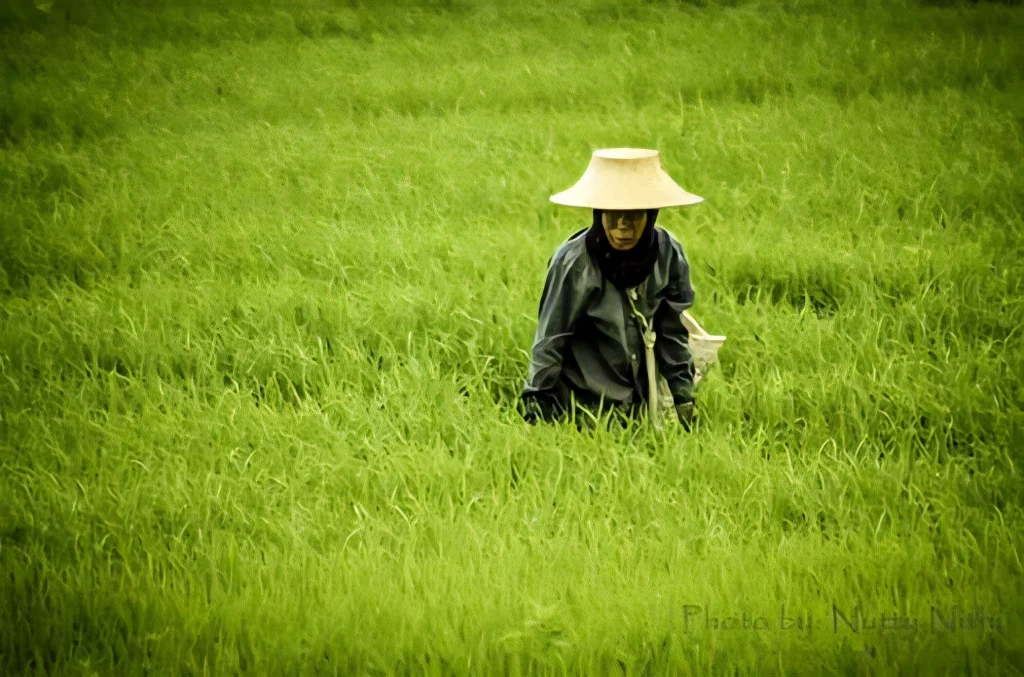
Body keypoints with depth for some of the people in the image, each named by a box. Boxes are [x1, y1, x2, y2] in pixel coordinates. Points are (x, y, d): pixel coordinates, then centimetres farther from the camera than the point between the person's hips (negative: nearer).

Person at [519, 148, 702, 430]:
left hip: (639, 402, 4)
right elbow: (549, 343, -13)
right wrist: (535, 412, -13)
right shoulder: (574, 263, -20)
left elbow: (672, 332, 4)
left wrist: (684, 397, 6)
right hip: (582, 407, -4)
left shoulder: (667, 254, -8)